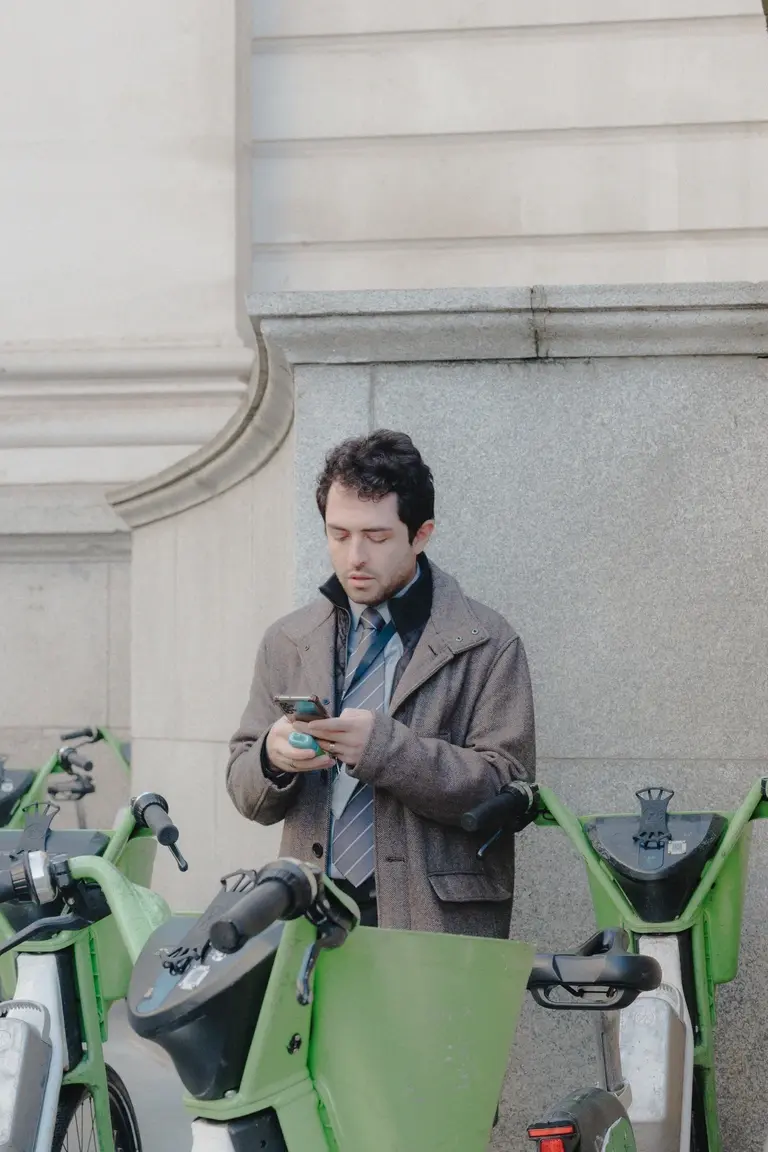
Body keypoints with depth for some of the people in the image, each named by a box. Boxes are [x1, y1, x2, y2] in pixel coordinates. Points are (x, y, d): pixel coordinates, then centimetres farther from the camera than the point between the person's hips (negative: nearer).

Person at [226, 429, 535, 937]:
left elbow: (506, 791, -6)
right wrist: (273, 757, -7)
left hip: (436, 921, -3)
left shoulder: (487, 645, 3)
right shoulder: (288, 642, 16)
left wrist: (385, 748, -17)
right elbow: (246, 793, 16)